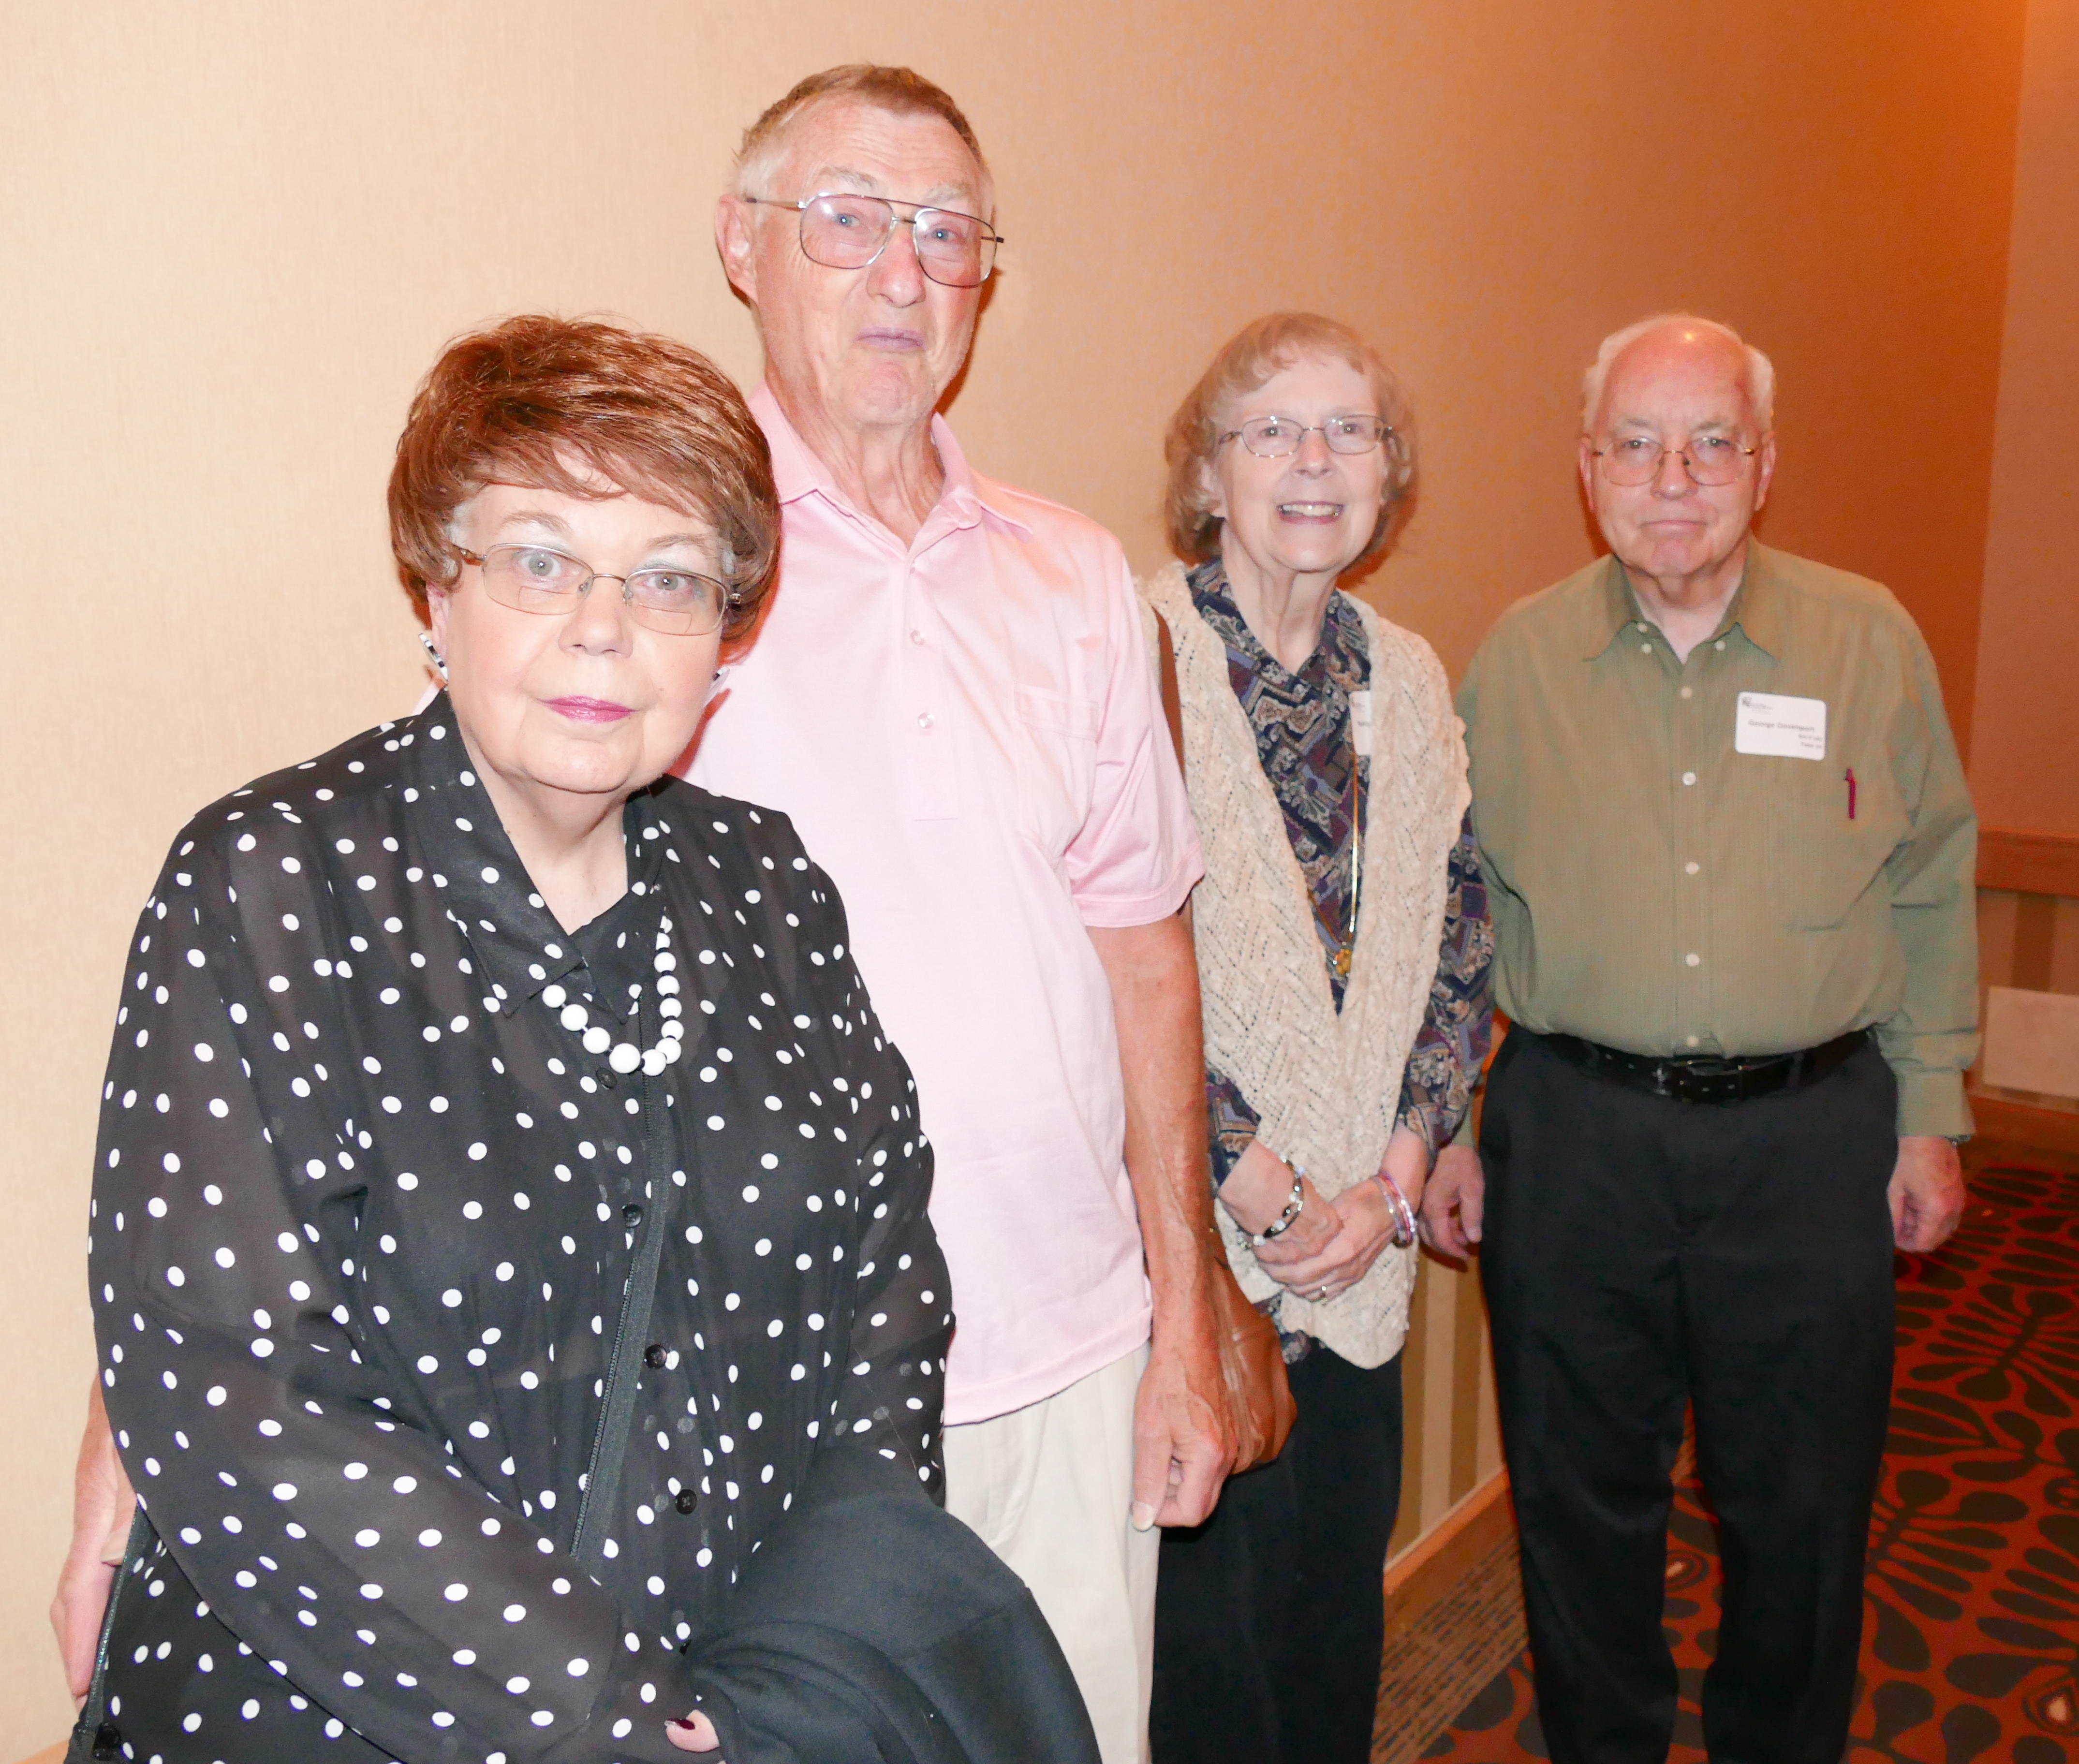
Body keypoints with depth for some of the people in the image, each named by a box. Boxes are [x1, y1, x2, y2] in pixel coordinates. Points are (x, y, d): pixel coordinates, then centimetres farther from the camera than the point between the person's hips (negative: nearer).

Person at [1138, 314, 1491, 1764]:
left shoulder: (1408, 678, 9)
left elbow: (1459, 947, 9)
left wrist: (1396, 1173, -3)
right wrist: (1254, 1184, -14)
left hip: (1365, 1245, 6)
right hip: (1187, 1238, -5)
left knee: (1342, 1598, 18)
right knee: (1206, 1608, 6)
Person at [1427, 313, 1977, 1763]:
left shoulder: (1870, 640, 0)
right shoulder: (1518, 658, 0)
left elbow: (1933, 889, 7)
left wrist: (1932, 1114, 5)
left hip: (1812, 1137, 0)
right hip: (1571, 1136, 0)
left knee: (1800, 1504, 14)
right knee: (1581, 1494, 13)